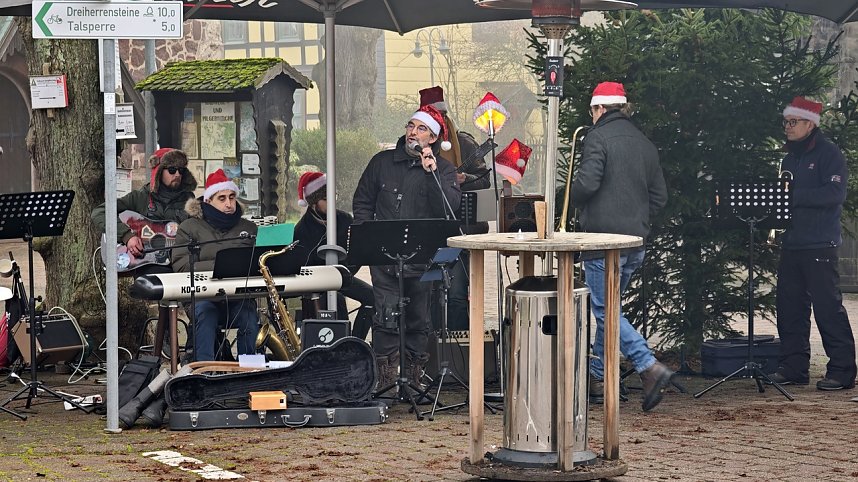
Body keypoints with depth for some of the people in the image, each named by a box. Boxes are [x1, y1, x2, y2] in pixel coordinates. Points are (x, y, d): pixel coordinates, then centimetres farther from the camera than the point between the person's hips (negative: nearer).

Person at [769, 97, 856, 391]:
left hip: (819, 246, -8)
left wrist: (794, 195, -21)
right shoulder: (790, 158, 19)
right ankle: (793, 367, 14)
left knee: (828, 307, -8)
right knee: (790, 307, 7)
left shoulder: (828, 154, -5)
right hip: (791, 243, 8)